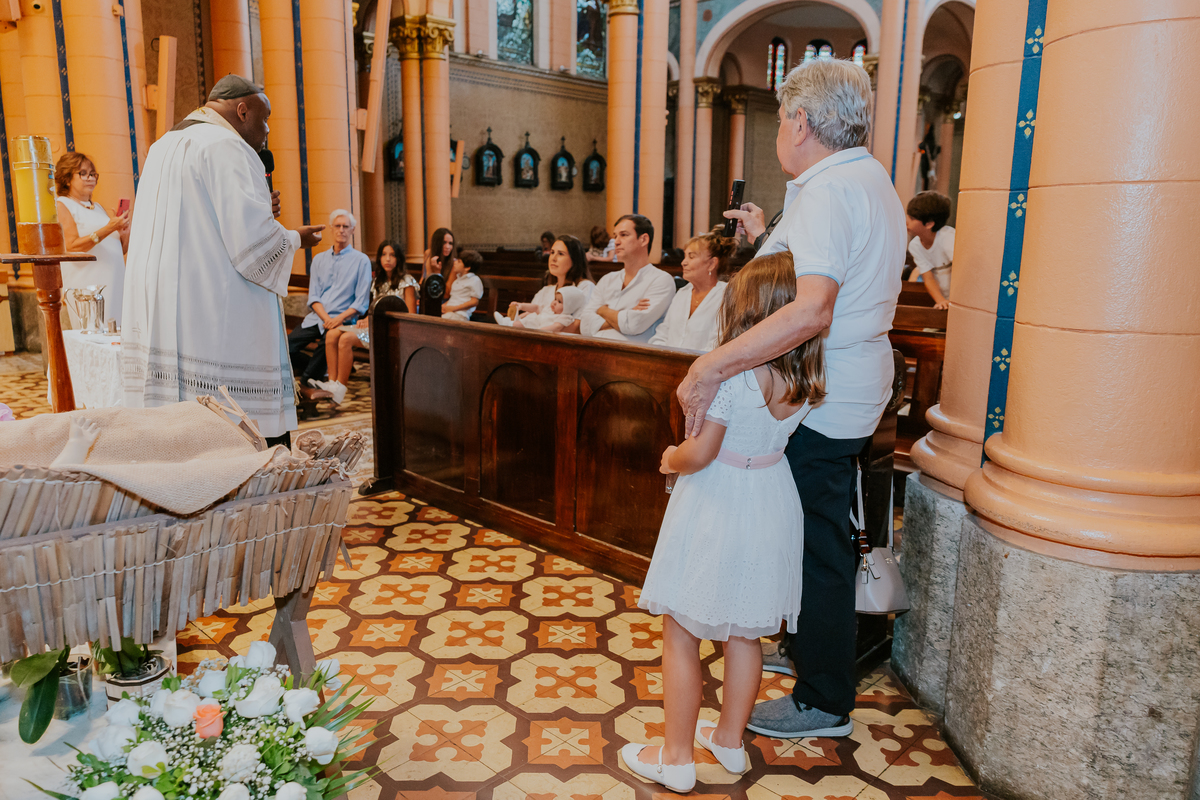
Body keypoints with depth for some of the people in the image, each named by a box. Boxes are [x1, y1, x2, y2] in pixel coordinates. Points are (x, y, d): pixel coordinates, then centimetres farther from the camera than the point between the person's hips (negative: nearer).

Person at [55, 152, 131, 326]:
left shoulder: (98, 208, 21)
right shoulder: (61, 205, 2)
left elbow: (121, 249, 20)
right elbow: (72, 246, -13)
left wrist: (125, 231, -1)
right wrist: (108, 229, -19)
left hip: (115, 284, 6)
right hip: (87, 286, -6)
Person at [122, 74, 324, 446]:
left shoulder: (163, 147, 21)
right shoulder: (225, 147, -10)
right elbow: (252, 241, -17)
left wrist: (255, 212, 24)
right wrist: (294, 239, 2)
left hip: (162, 323, 10)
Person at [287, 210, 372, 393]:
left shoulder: (361, 260, 3)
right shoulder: (319, 259, 17)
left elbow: (361, 302, -3)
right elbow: (313, 296, 8)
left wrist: (339, 319, -18)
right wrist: (326, 318, -12)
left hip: (342, 320, -4)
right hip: (316, 317, 4)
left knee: (327, 343, -32)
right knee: (285, 347, -13)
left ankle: (308, 379, -4)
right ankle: (318, 373, 12)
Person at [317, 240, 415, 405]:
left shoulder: (407, 281, 0)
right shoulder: (377, 281, 21)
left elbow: (410, 316, -7)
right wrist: (366, 320, 0)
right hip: (374, 326, 7)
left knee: (346, 338, -29)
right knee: (331, 335, -17)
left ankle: (340, 387, -22)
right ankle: (332, 383, -23)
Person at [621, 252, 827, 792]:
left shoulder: (729, 374, -23)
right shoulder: (806, 381, -5)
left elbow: (700, 453, -23)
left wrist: (671, 460, -1)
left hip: (716, 509, -6)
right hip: (770, 509, 7)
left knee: (681, 636, 9)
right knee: (744, 634, 21)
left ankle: (676, 758, 20)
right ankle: (730, 740, 37)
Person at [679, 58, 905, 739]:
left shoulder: (827, 191, -20)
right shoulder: (875, 180, 14)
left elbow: (813, 309, -35)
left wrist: (713, 366, -37)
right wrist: (769, 240, 22)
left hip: (823, 402, -10)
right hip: (853, 388, 10)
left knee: (819, 545, 1)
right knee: (822, 536, 22)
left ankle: (825, 702, 17)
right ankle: (809, 648, 40)